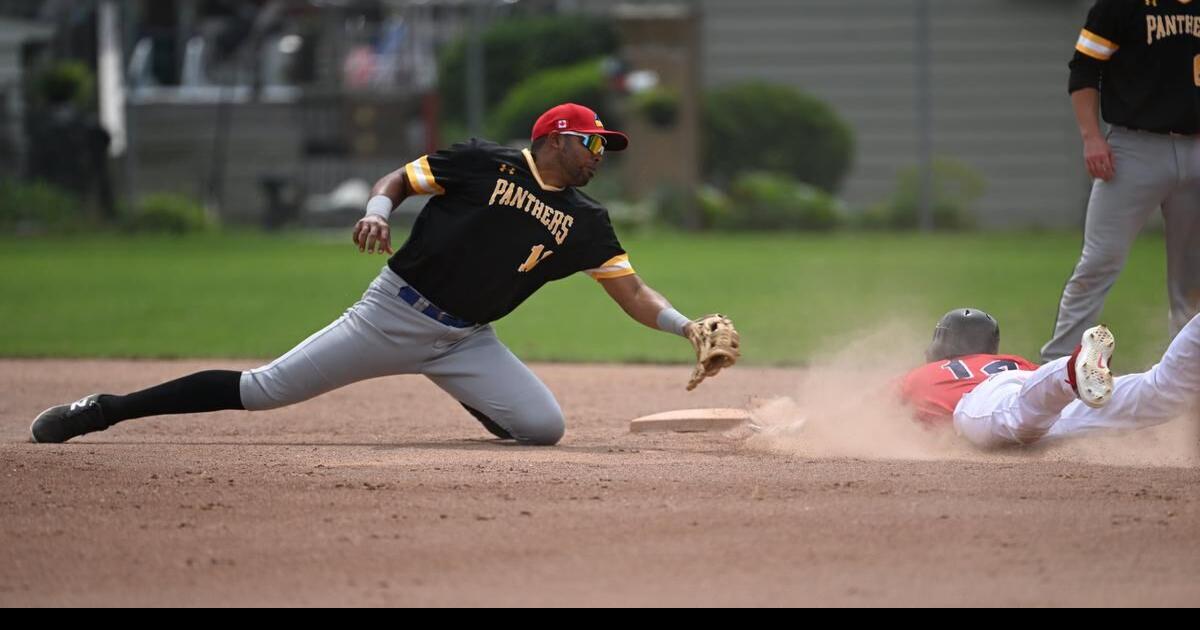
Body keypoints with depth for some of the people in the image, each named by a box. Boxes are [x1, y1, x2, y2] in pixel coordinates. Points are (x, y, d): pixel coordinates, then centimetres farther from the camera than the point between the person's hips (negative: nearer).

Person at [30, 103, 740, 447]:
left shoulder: (586, 222, 3)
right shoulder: (484, 163, -6)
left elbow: (632, 292, 2)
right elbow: (399, 178, -1)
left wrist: (689, 327, -11)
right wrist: (379, 208, -22)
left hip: (466, 339, 4)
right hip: (395, 311, -4)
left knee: (545, 425, -17)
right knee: (261, 390, -10)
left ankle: (470, 394, 18)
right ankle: (105, 409, 0)